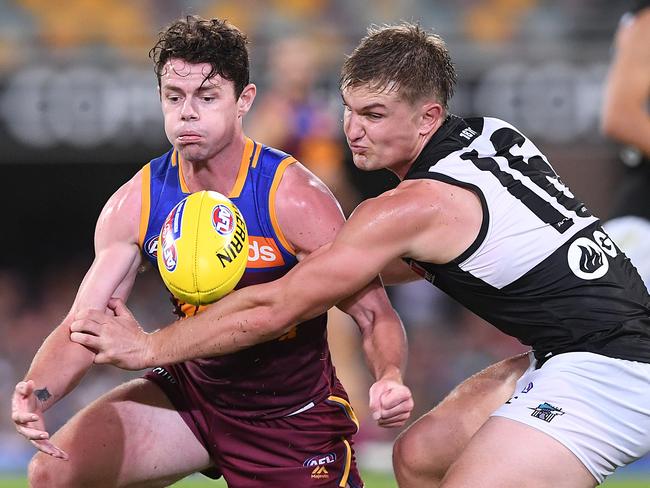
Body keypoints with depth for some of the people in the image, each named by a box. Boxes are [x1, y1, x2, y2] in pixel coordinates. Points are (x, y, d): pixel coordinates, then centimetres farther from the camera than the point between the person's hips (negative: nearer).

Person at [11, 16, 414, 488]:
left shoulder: (294, 199, -22)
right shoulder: (135, 205, -11)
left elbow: (375, 314, -20)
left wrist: (390, 379, -43)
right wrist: (37, 393, -31)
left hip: (294, 414, -3)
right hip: (190, 391, 3)